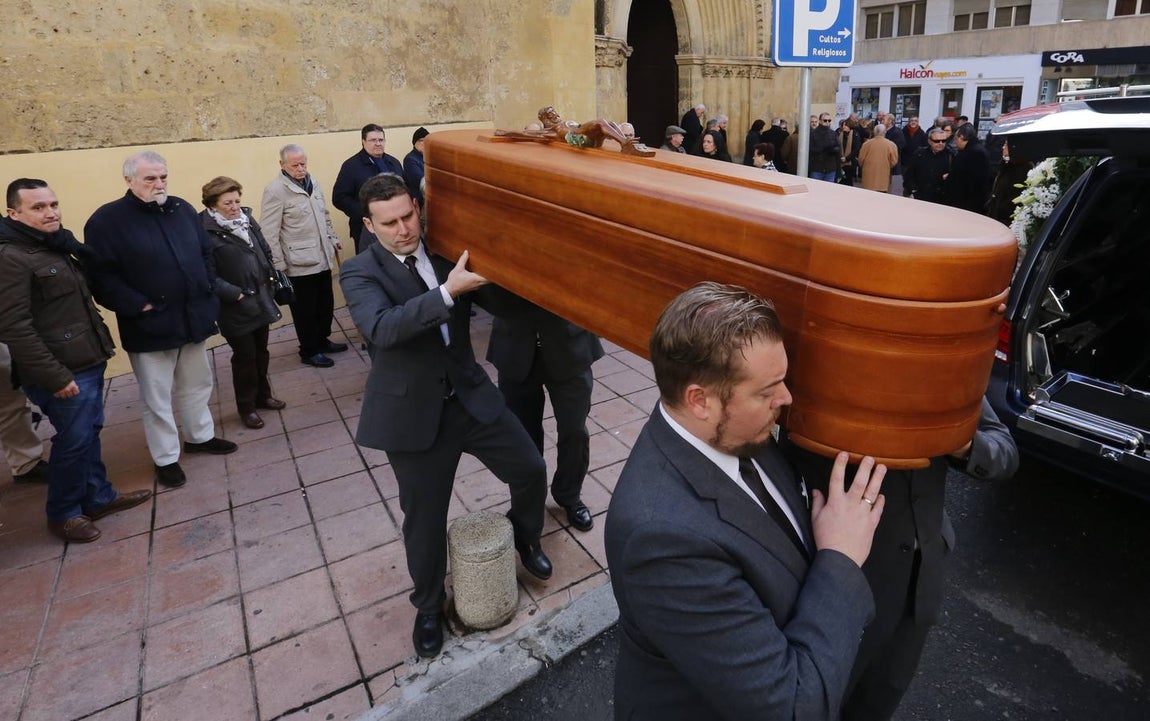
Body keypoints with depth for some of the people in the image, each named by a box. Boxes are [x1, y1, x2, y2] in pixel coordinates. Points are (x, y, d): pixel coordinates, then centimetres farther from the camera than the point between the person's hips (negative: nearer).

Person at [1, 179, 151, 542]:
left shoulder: (58, 246, 13)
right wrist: (54, 376, -23)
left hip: (87, 362, 9)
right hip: (62, 372, -9)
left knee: (89, 433, 18)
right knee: (74, 440, 1)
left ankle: (98, 497, 32)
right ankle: (62, 513, 20)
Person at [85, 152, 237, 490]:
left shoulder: (182, 209, 6)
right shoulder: (107, 219, -11)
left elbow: (206, 252, 14)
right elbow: (101, 276, -14)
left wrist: (206, 289, 3)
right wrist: (139, 306, -19)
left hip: (193, 318, 5)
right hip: (149, 326, -5)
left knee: (197, 384, 19)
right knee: (157, 397, 6)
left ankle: (200, 436, 39)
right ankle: (166, 459, 21)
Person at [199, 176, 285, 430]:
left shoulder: (247, 218, 5)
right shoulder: (206, 231, -17)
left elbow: (265, 251, 15)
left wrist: (269, 279, 8)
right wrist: (234, 294, -20)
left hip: (260, 300, 6)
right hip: (236, 307, -6)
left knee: (261, 352, 18)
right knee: (245, 357, 5)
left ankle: (263, 395, 35)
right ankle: (246, 407, 21)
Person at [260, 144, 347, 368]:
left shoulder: (312, 182, 10)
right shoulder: (275, 190, -14)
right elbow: (269, 233, -15)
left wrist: (333, 239, 19)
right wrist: (279, 265, -15)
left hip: (322, 258, 7)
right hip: (299, 263, -7)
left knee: (325, 305, 16)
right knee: (305, 310, 5)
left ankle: (322, 340, 36)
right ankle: (309, 352, 20)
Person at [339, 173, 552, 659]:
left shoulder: (445, 253, 2)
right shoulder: (360, 272, -9)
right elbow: (381, 328, -29)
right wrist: (447, 292, -36)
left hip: (471, 395, 4)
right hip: (414, 412, -3)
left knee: (531, 470, 8)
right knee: (425, 517, 9)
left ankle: (525, 539, 40)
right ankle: (429, 607, 35)